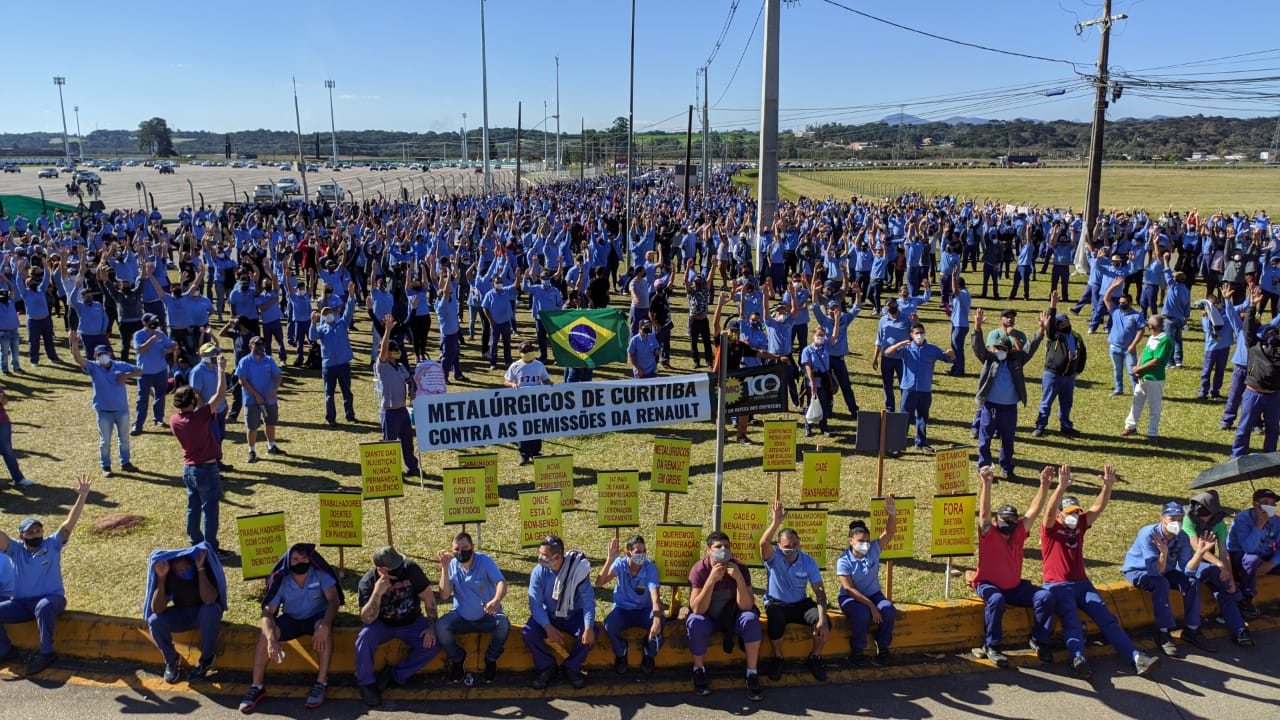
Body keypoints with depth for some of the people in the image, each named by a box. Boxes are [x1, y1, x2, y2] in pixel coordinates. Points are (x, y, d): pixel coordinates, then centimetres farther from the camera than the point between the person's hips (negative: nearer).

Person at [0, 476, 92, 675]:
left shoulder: (52, 545, -2)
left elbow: (69, 524, -12)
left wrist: (82, 497, -23)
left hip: (51, 599, -4)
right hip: (21, 603, 4)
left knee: (43, 607, -38)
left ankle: (46, 653, -26)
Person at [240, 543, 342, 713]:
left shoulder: (320, 574, -19)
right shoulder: (281, 580, -15)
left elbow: (334, 600, -28)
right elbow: (267, 613, -20)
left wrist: (324, 624, -47)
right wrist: (272, 639, -39)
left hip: (316, 617, -2)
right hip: (291, 619, 2)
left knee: (324, 628, -37)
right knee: (265, 635, -26)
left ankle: (322, 683, -29)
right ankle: (257, 687, -13)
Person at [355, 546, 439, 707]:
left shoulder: (410, 569, -20)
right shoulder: (368, 582, -19)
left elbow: (428, 597, -11)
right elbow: (367, 619, -25)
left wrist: (432, 627, -15)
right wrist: (377, 593, -38)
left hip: (411, 623, 1)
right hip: (382, 624, -1)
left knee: (432, 645, -22)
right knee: (365, 637, -31)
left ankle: (394, 675, -6)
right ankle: (366, 684, -9)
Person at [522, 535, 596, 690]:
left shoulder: (577, 569, -19)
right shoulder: (538, 572, -13)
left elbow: (588, 600, -19)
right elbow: (535, 604, -15)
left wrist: (589, 626, -34)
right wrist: (548, 627, -29)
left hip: (574, 615, -1)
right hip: (548, 616, 2)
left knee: (589, 635, -29)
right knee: (527, 633, -25)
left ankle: (572, 668, -2)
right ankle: (547, 668, -2)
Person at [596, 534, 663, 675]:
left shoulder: (650, 567, -17)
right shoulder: (620, 564, -14)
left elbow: (655, 597, -29)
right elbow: (599, 583, -27)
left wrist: (656, 620, -48)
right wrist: (610, 560, -39)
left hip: (644, 610, 0)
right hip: (622, 609, 0)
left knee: (661, 622, -33)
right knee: (609, 624, -33)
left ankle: (649, 656, 0)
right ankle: (621, 654, 1)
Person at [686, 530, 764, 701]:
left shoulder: (740, 568, -17)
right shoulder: (699, 569, -21)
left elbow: (746, 606, -24)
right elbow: (697, 609, -29)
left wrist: (738, 578, -37)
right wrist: (712, 579, -38)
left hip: (732, 616, 1)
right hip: (707, 617, -1)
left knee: (751, 619, -28)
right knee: (695, 623, -33)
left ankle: (752, 675, -17)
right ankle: (699, 670, -9)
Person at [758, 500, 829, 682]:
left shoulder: (808, 562, -8)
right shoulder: (773, 558, -13)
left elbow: (819, 591, -10)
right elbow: (763, 543, -38)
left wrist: (822, 618, -23)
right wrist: (776, 523, -52)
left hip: (801, 604, 2)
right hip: (776, 604, -2)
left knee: (824, 623, -24)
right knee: (776, 623, -37)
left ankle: (815, 657, 4)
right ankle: (777, 658, -7)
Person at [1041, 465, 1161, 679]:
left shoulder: (1079, 525, 15)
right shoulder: (1050, 529, -1)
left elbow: (1098, 508, 2)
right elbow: (1050, 511, -23)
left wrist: (1108, 486, -15)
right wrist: (1062, 488, -38)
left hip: (1082, 584, 6)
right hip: (1057, 587, -6)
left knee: (1107, 618, -10)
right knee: (1072, 622, -28)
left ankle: (1136, 657, -21)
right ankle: (1078, 659, -48)